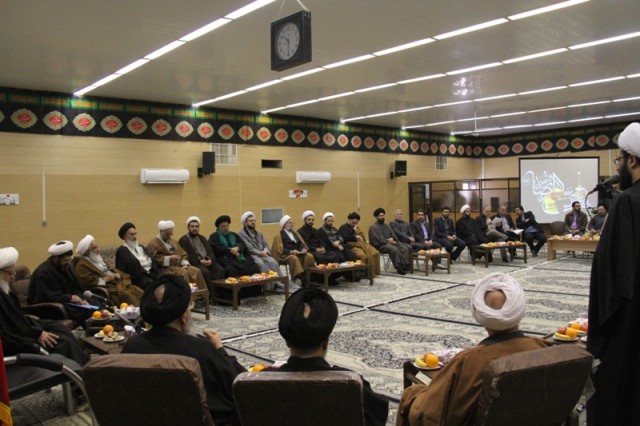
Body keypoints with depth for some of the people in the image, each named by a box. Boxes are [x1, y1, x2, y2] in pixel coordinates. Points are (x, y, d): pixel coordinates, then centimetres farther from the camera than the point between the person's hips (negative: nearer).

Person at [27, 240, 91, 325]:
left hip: (66, 302, 9)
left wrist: (80, 298, -4)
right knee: (84, 311, -29)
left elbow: (76, 287, 17)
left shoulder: (65, 267, 11)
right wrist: (70, 297, -22)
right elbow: (47, 297, -25)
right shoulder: (43, 273, -16)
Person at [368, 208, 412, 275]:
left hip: (390, 242, 7)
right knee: (394, 249, -36)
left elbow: (393, 235, 17)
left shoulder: (386, 226, 23)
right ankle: (399, 268, -29)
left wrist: (392, 239, -7)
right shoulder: (373, 227, 1)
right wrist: (387, 241, -14)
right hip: (381, 245, -7)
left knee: (405, 248, -18)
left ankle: (405, 266, -21)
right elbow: (376, 240, -10)